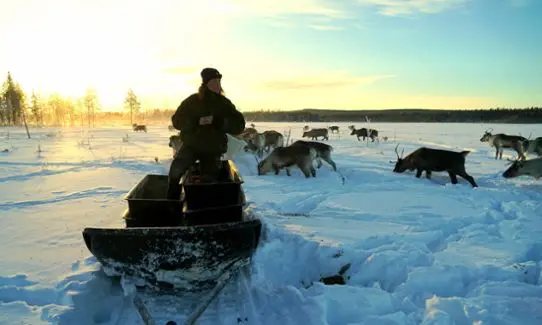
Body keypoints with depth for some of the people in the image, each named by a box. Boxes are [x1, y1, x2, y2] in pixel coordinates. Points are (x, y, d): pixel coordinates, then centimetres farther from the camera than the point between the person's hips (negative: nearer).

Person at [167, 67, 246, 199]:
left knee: (208, 179, -8)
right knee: (176, 168, -22)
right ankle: (171, 201, -4)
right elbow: (176, 121, -2)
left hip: (213, 149, 1)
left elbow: (239, 126, -5)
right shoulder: (192, 101, -1)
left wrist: (218, 121, -21)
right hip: (191, 145, -1)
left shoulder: (224, 103, 0)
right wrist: (197, 121, -19)